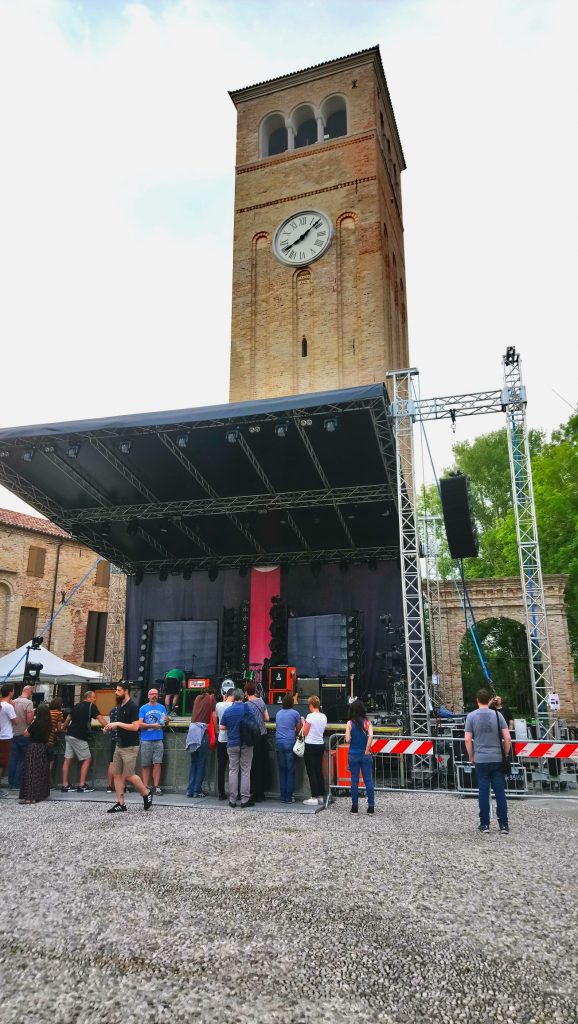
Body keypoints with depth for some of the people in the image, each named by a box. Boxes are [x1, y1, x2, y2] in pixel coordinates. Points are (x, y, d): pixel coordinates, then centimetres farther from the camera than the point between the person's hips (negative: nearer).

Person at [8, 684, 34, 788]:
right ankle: (17, 783, 6)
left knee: (13, 759, 11)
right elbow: (29, 720, -17)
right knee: (23, 760, 5)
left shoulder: (14, 702, 4)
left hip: (14, 734, 6)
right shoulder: (28, 703, -14)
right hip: (24, 735, -6)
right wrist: (33, 713, 1)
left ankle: (11, 782, 15)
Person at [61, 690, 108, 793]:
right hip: (79, 737, -8)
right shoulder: (91, 706, -5)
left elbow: (68, 719, 24)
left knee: (67, 759, 8)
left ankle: (65, 785, 11)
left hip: (70, 735, 8)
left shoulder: (77, 706, 15)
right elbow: (100, 718, -11)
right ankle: (81, 786, 1)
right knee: (87, 759, 2)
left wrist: (64, 728, 40)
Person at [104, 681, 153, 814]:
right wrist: (112, 727, 5)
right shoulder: (120, 706, 11)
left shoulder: (132, 707, -15)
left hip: (130, 747, -8)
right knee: (117, 774, 5)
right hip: (119, 745, 9)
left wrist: (118, 724, -21)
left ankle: (146, 793, 17)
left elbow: (135, 727, -23)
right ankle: (121, 803, 11)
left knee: (129, 775, -4)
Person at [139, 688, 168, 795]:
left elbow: (166, 722, 17)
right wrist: (153, 725, -14)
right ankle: (145, 787, 8)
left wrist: (166, 720, -7)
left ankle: (156, 786, 1)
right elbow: (140, 724, -4)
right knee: (146, 765, 2)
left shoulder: (162, 708, 12)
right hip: (146, 740, -1)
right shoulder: (143, 708, 4)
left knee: (157, 763, -4)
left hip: (158, 740, 2)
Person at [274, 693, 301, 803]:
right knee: (290, 771, 2)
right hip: (290, 743, -4)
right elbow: (298, 730, 5)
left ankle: (283, 797, 10)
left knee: (282, 770, 9)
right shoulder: (295, 714, -1)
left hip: (279, 743, 4)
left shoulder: (278, 713, 13)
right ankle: (289, 797, 3)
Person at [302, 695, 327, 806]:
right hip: (321, 745, 7)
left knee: (311, 772, 0)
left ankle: (314, 797, 1)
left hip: (311, 746, -7)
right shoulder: (324, 717, 4)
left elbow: (305, 733, -10)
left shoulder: (310, 716, -16)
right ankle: (321, 796, 18)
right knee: (319, 771, 14)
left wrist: (303, 723, 6)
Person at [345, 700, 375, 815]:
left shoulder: (350, 723, -5)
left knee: (354, 781, 8)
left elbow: (347, 740, -10)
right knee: (368, 780, 7)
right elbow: (371, 736, -18)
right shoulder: (367, 722, -3)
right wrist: (367, 751, -11)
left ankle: (354, 807, 12)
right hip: (365, 755, 0)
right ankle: (371, 807, 7)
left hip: (353, 755, 0)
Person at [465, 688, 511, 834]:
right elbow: (507, 738, -3)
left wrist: (471, 757, 7)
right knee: (500, 792, 7)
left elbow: (467, 739, -5)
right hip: (497, 759, 1)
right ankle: (504, 824, 8)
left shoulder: (471, 716, -3)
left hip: (481, 760, -1)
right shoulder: (497, 715, -1)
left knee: (483, 792, 5)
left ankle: (485, 824, 9)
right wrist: (506, 754, 9)